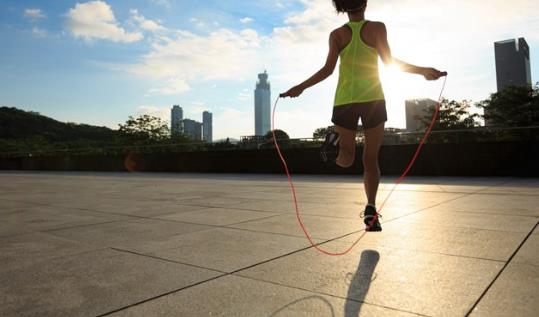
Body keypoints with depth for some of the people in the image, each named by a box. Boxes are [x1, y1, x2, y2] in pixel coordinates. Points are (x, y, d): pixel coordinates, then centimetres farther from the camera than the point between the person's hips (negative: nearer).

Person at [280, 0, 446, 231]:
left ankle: (336, 143, -24)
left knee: (345, 159, 10)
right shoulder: (377, 28, 4)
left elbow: (328, 69, -2)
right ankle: (370, 209, -4)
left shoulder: (337, 34, 6)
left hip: (344, 101, 1)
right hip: (373, 99, -1)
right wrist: (423, 71, -1)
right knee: (371, 159, 7)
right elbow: (389, 61, -5)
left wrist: (300, 88, 6)